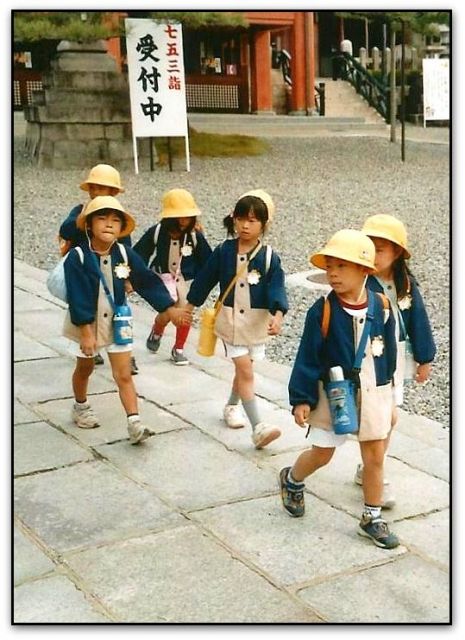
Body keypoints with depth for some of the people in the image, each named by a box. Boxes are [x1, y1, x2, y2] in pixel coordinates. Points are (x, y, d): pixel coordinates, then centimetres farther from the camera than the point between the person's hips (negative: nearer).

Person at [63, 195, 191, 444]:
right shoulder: (77, 257, -20)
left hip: (117, 322, 2)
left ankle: (134, 423, -3)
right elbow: (77, 298, -21)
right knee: (85, 368, 20)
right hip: (86, 322, -2)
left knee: (124, 374, -1)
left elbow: (148, 282, -5)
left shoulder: (125, 254, -10)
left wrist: (169, 309, -7)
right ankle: (81, 408, 44)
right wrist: (86, 331, -23)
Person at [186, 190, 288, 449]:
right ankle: (258, 427, -12)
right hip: (230, 319, -1)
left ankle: (232, 407, 42)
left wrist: (278, 315, -32)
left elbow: (277, 288, -15)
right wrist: (190, 306, 13)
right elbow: (206, 279, 6)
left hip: (257, 321, 1)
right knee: (246, 370, -8)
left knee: (244, 369, 16)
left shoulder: (269, 257, -8)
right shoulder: (224, 251, -4)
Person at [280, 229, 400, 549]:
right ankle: (291, 480, 41)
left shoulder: (381, 307, -6)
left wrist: (388, 395, 11)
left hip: (374, 393, 3)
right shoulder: (322, 311, -15)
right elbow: (308, 358, -10)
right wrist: (302, 399, -12)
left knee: (375, 457, 8)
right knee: (321, 454, 10)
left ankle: (373, 518, 25)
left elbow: (388, 354, 5)